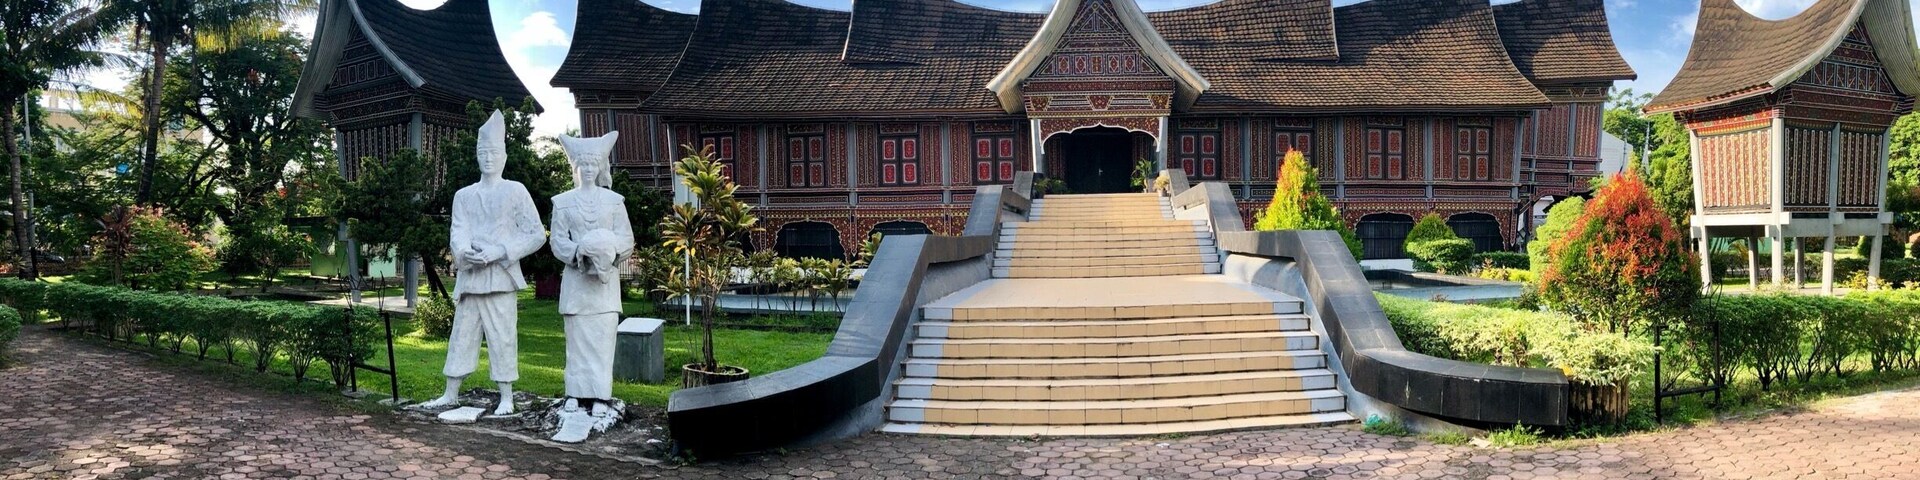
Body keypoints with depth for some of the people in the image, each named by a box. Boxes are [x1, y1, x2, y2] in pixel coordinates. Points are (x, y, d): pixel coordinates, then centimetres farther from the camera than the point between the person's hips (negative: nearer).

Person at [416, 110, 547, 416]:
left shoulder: (515, 191, 5)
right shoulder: (464, 195, 16)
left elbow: (537, 235, -1)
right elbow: (457, 232, 3)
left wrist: (499, 252, -12)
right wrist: (464, 251, -21)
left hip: (500, 277, -4)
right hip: (468, 277, 4)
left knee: (502, 338, -3)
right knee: (461, 336, 8)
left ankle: (506, 398, 3)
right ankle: (451, 394, 17)